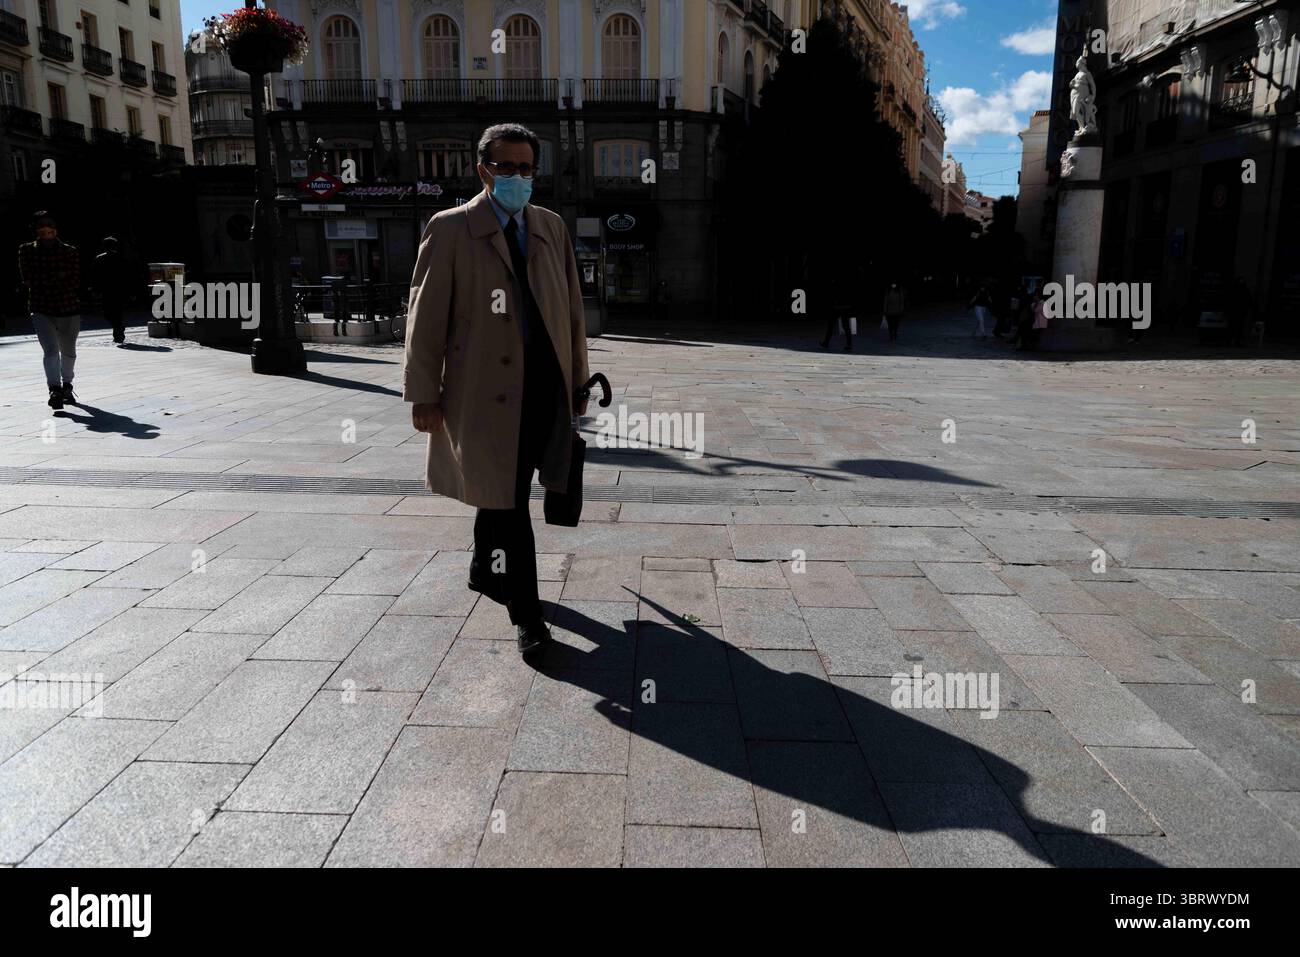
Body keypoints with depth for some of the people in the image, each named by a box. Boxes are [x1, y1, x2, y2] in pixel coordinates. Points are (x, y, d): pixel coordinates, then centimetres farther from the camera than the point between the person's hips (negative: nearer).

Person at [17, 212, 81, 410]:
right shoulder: (26, 251, 2)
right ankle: (55, 389, -21)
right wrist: (59, 278, -11)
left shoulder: (70, 252, -2)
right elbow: (26, 278, -6)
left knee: (68, 352, 16)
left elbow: (75, 281, -8)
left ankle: (67, 386, 36)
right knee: (51, 350, -18)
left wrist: (42, 281, -12)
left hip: (69, 310, 1)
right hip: (41, 310, -1)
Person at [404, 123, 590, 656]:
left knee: (502, 491, 16)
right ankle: (525, 614, 7)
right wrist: (424, 394, -7)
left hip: (546, 384, 5)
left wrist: (578, 381, 13)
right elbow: (426, 315, -3)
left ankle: (485, 573, 39)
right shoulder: (450, 229, 0)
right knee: (506, 499, -2)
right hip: (489, 386, -4)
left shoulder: (551, 228, 13)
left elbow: (572, 308, 14)